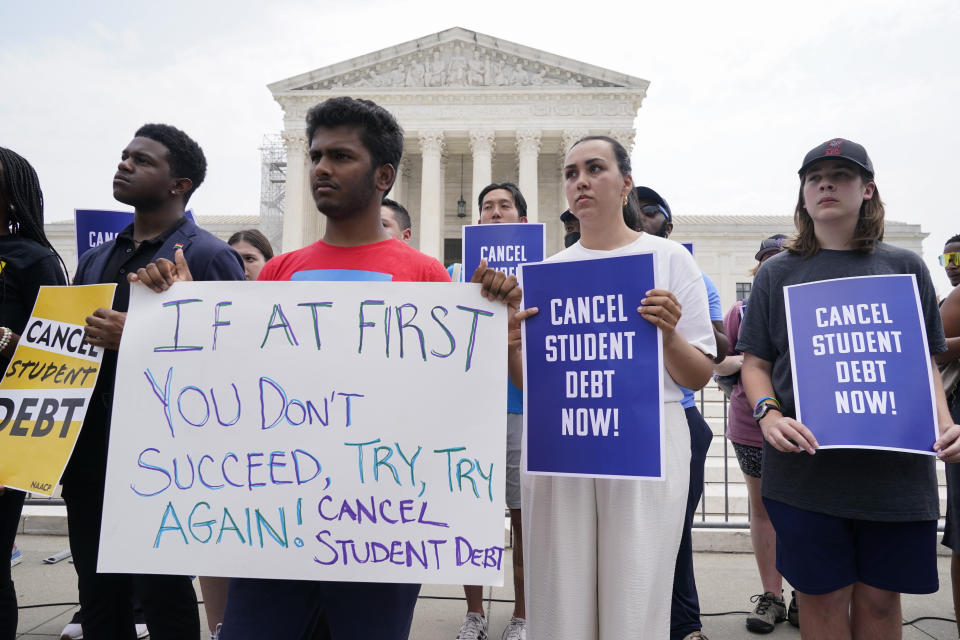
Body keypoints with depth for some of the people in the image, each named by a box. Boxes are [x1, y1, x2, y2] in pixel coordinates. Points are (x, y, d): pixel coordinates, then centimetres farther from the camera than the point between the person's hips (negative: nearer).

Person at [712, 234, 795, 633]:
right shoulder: (742, 312, 6)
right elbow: (716, 364, 6)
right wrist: (742, 360, -13)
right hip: (751, 425, 1)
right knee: (762, 508, 9)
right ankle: (771, 595, 22)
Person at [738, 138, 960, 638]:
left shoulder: (906, 268, 11)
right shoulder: (778, 273, 6)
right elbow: (754, 362, 5)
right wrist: (768, 414, -14)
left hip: (895, 466, 2)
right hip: (807, 464, -1)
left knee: (880, 596, 11)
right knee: (823, 597, 5)